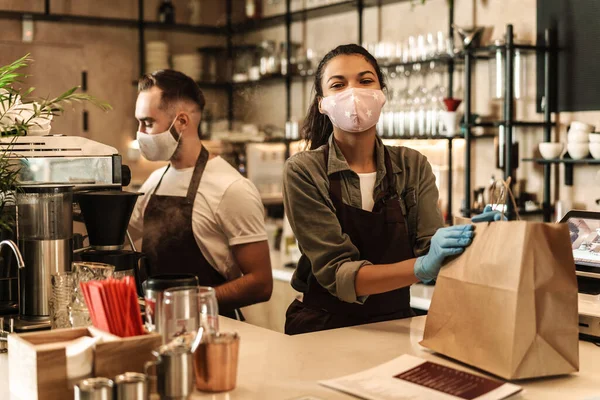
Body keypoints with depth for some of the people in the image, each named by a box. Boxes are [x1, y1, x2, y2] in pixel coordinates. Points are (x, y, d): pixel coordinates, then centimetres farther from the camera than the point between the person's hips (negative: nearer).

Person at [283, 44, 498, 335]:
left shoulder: (413, 166, 3)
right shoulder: (304, 172, -8)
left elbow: (433, 256, -5)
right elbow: (336, 273, -16)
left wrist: (468, 240, -27)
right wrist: (421, 267, -31)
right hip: (323, 330, -3)